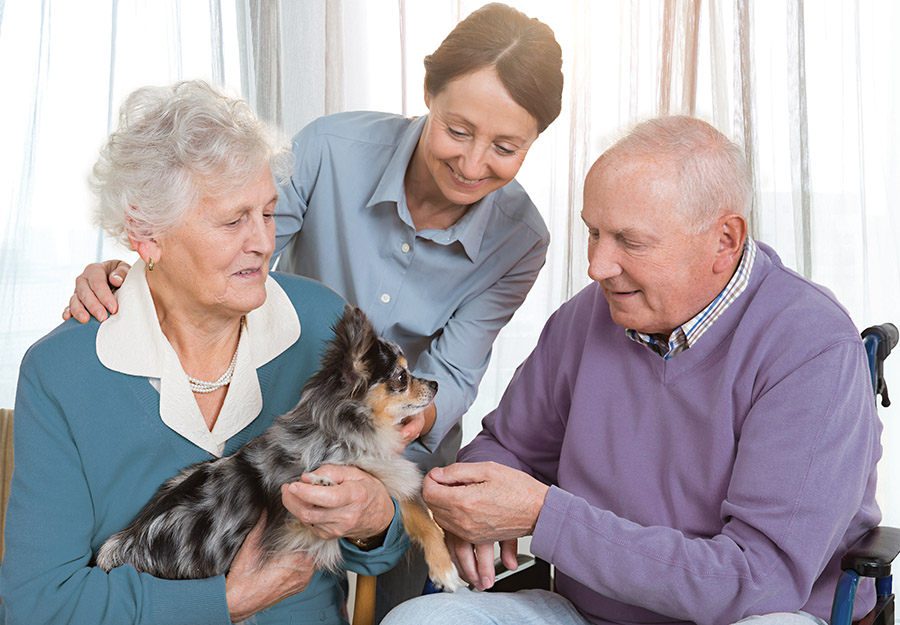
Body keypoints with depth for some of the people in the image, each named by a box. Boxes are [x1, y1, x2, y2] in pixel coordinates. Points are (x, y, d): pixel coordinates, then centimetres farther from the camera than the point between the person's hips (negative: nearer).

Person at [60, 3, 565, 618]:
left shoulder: (520, 240, -17)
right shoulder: (332, 149, -24)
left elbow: (452, 375, -17)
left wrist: (413, 417, -41)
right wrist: (132, 274, -38)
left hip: (409, 456, 1)